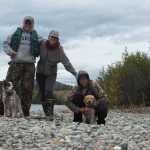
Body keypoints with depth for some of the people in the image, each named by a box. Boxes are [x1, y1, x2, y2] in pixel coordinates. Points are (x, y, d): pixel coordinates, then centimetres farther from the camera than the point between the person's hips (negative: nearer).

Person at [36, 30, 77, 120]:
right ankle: (46, 113, 14)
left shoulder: (59, 50, -18)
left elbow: (67, 63, -23)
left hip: (51, 73, -2)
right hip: (40, 72, 3)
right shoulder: (42, 45, -14)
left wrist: (75, 73, -32)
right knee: (42, 94, 2)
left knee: (49, 92, -21)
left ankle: (50, 113, -23)